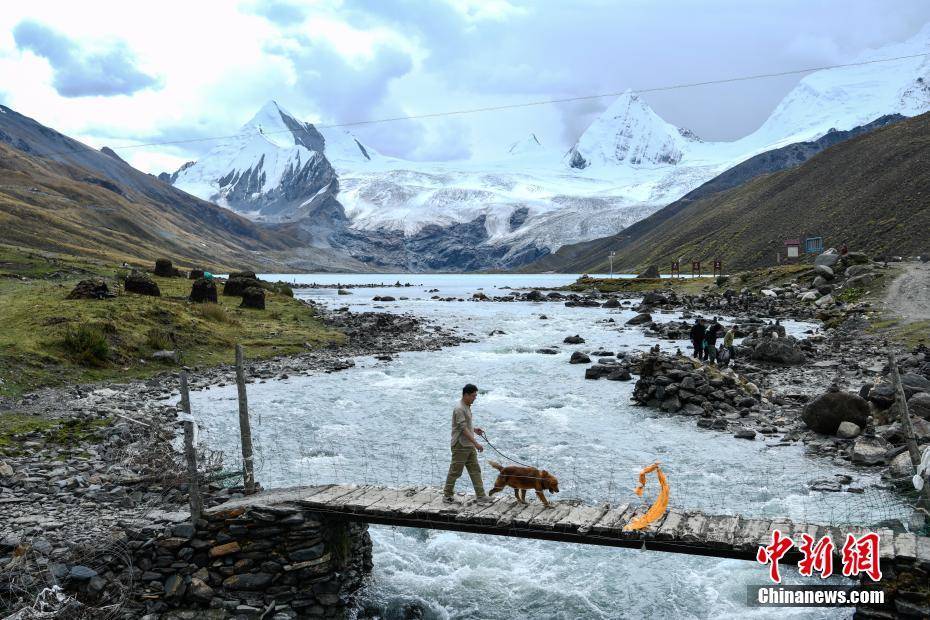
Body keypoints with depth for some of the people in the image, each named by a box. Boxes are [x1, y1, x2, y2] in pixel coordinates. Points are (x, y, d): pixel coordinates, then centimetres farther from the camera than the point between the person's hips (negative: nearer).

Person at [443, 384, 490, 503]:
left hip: (469, 445, 9)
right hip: (460, 445, -9)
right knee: (455, 471, 1)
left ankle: (480, 495, 11)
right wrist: (476, 443, -26)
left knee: (475, 470, 8)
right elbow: (463, 429, -25)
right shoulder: (459, 409, -20)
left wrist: (474, 429, 11)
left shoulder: (467, 407, 11)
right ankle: (447, 495, 13)